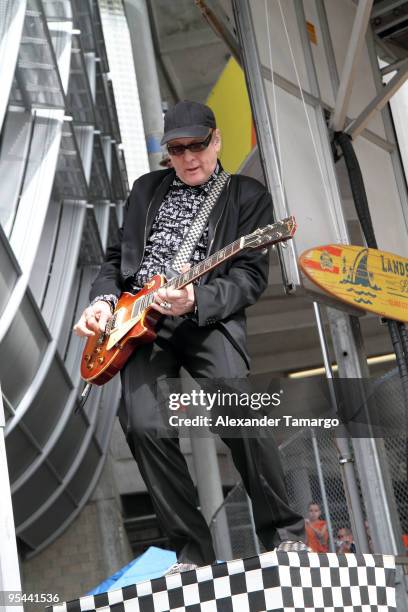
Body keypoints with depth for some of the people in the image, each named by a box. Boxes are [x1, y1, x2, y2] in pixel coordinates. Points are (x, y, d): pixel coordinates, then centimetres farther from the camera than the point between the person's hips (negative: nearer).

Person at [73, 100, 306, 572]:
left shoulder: (248, 196, 10)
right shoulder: (147, 188, 22)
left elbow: (250, 277, -1)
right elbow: (116, 258, 24)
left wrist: (196, 299, -19)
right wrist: (103, 299, 3)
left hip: (209, 314, -3)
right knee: (143, 425, -19)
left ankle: (283, 531, -5)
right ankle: (192, 548, -4)